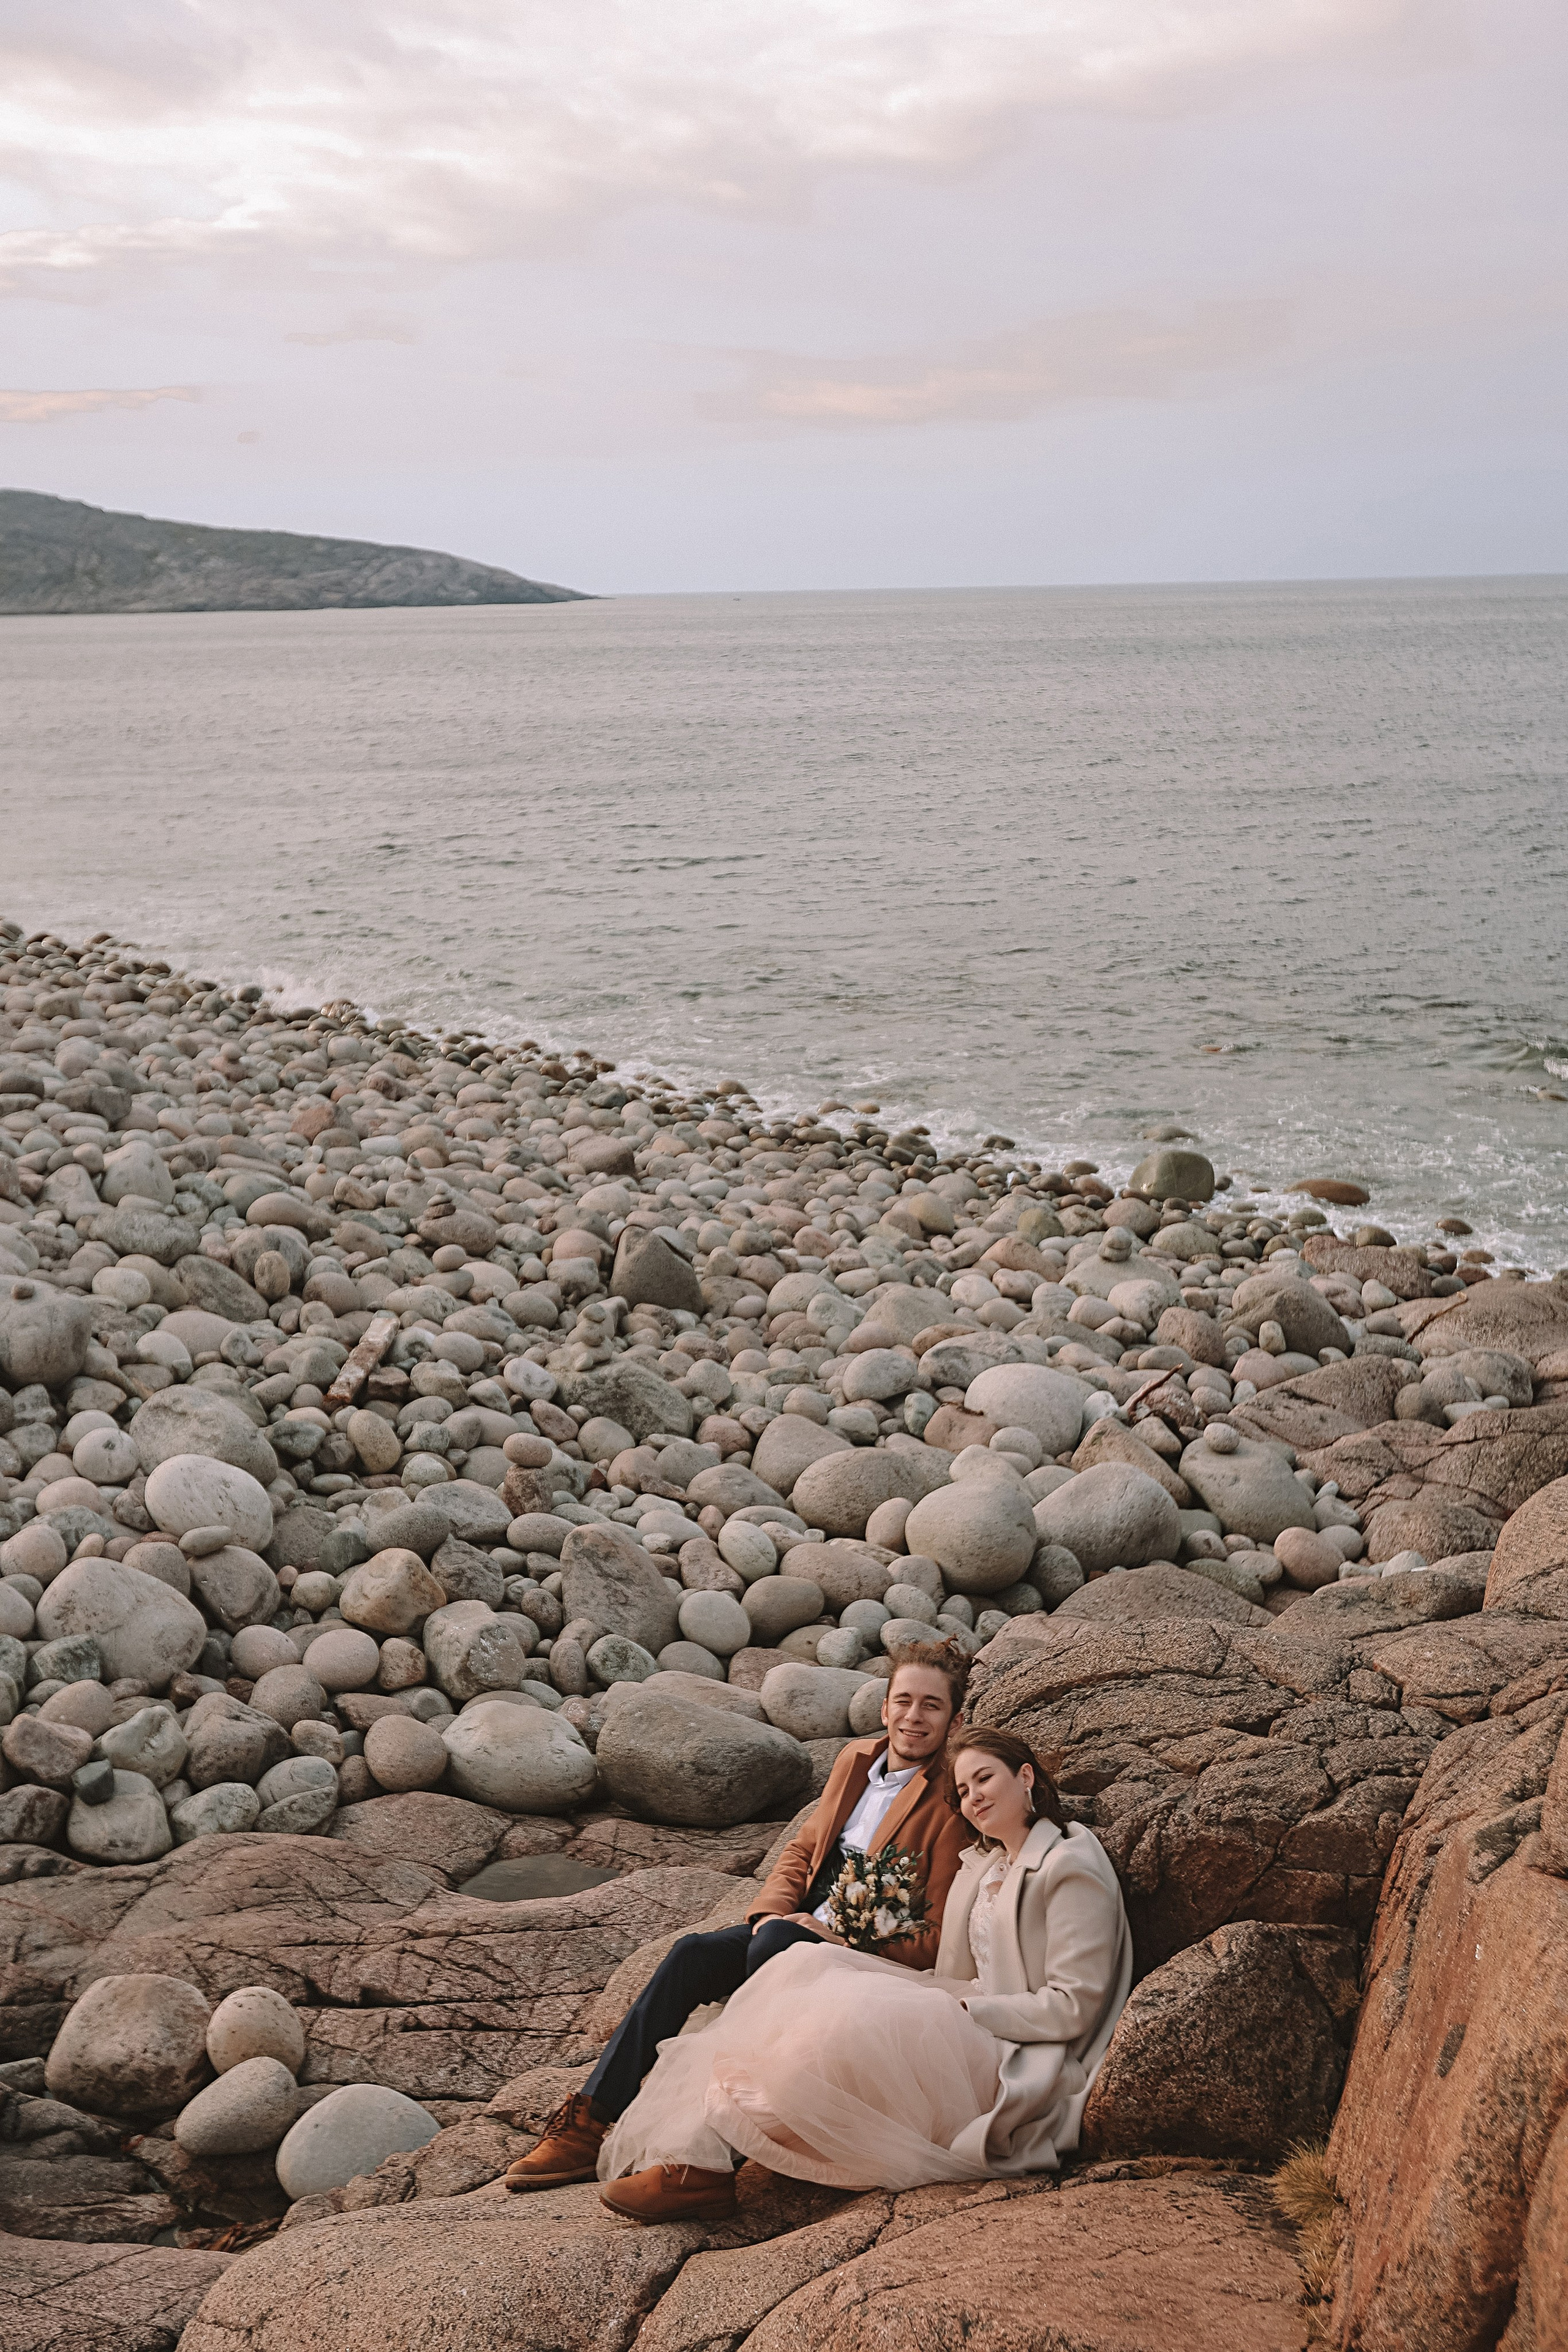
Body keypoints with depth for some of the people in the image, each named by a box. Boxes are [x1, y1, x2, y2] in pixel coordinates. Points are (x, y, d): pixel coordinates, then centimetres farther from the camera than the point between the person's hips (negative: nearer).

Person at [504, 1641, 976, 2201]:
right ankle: (589, 2125, -20)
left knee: (772, 1944, -34)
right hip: (798, 1923, 6)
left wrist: (844, 1938, -17)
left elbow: (937, 1940, -12)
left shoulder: (952, 1801, -10)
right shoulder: (854, 1760, 11)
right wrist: (770, 1910, -1)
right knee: (691, 1954, -17)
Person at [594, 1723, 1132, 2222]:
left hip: (1021, 2072, -8)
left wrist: (966, 2011, -13)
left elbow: (1072, 2007, -13)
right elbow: (955, 1978, 10)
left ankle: (704, 2164, -18)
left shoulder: (1071, 1866, -7)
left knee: (850, 2016, -28)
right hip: (976, 2043, 8)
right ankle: (696, 2155, -23)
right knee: (810, 1965, -9)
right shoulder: (987, 1864, 19)